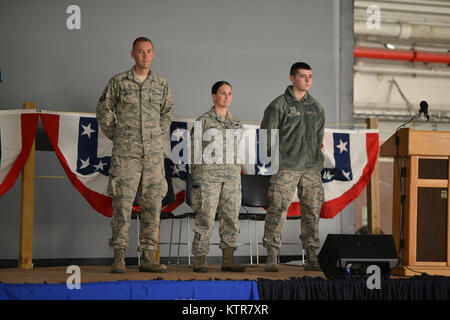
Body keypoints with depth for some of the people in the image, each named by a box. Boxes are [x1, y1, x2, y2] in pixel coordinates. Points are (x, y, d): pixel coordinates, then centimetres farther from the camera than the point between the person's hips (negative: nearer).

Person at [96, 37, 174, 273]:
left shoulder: (161, 84, 9)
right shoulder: (118, 82, 1)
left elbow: (168, 111, 22)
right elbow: (104, 110, 9)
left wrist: (158, 134, 12)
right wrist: (115, 136, 5)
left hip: (153, 154, 3)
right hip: (125, 153, -3)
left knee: (152, 204, 2)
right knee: (122, 204, -5)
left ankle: (148, 257, 8)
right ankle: (119, 257, 0)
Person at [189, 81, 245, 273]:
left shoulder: (236, 122, 14)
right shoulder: (203, 121, -1)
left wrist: (238, 175, 13)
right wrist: (195, 179, -7)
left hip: (232, 175, 5)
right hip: (208, 173, -5)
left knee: (231, 217, 3)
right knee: (206, 218, -7)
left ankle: (228, 260, 9)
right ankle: (200, 260, 2)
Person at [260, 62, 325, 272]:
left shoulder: (317, 107, 16)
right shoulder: (279, 105, -1)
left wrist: (317, 159, 16)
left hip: (311, 168, 5)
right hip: (286, 167, -5)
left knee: (312, 211, 5)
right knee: (278, 210, -10)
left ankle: (311, 258, 12)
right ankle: (271, 258, -7)